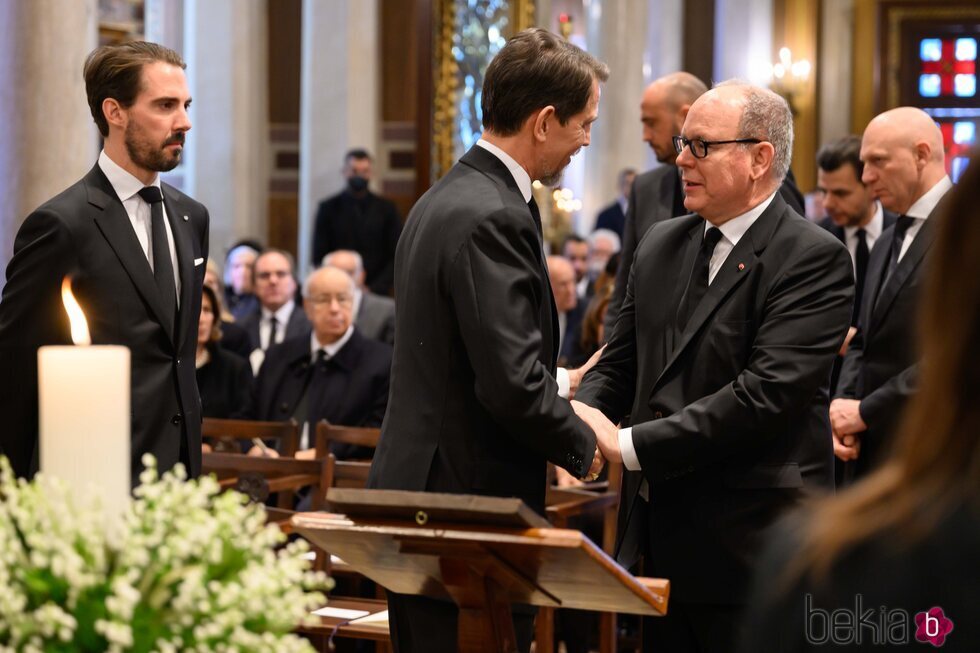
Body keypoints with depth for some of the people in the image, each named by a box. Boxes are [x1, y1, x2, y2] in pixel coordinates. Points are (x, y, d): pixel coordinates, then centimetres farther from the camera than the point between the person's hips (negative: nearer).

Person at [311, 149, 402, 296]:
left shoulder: (386, 209, 6)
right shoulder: (328, 208, 5)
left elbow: (396, 256, 3)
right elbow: (319, 257, 4)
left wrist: (374, 289, -8)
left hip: (376, 294, 0)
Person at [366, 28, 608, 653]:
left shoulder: (444, 199, 13)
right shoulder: (494, 219, -19)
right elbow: (514, 388, -23)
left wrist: (558, 382, 18)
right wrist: (583, 444, -7)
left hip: (417, 486, 10)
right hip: (471, 502, -10)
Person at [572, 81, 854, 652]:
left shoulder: (814, 258, -12)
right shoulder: (662, 246, 13)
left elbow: (765, 392, -22)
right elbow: (620, 363, 17)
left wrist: (629, 444, -20)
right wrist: (576, 417, -7)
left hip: (749, 549, -7)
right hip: (661, 541, 7)